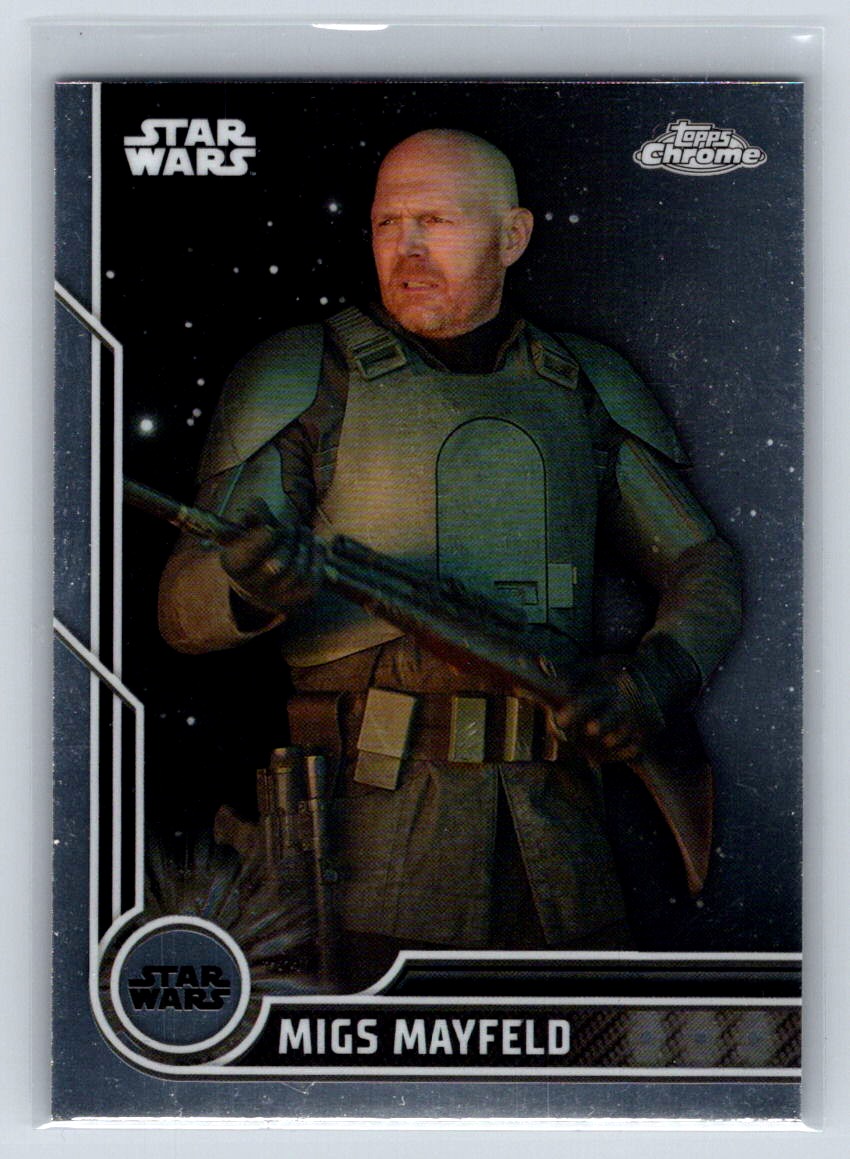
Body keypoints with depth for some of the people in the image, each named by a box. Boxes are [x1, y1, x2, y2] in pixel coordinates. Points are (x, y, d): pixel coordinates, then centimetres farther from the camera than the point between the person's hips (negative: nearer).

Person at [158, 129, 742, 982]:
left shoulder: (584, 390, 13)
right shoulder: (303, 382, 2)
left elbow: (704, 570, 16)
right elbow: (186, 608, -3)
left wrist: (654, 682, -6)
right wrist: (255, 583, -28)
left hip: (553, 823, 4)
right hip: (373, 817, -3)